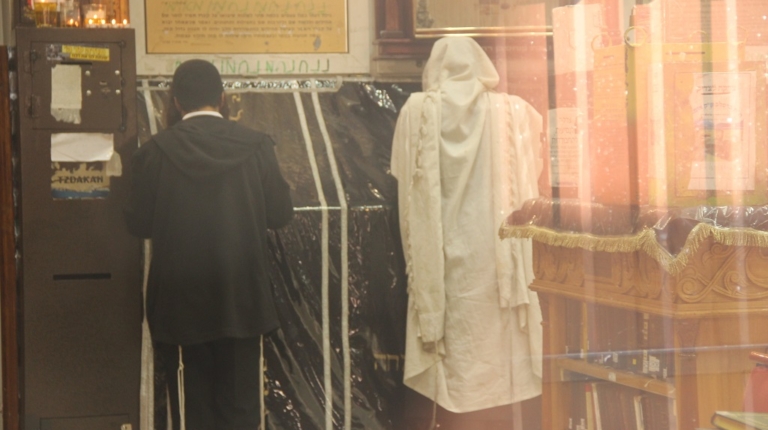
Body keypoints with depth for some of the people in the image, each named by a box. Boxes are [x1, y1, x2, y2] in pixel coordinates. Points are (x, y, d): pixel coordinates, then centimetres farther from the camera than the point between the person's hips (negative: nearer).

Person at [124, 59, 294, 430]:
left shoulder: (156, 151, -7)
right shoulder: (256, 146, -5)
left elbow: (139, 223, -4)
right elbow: (280, 213, 0)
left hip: (182, 299, -1)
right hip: (243, 297, 1)